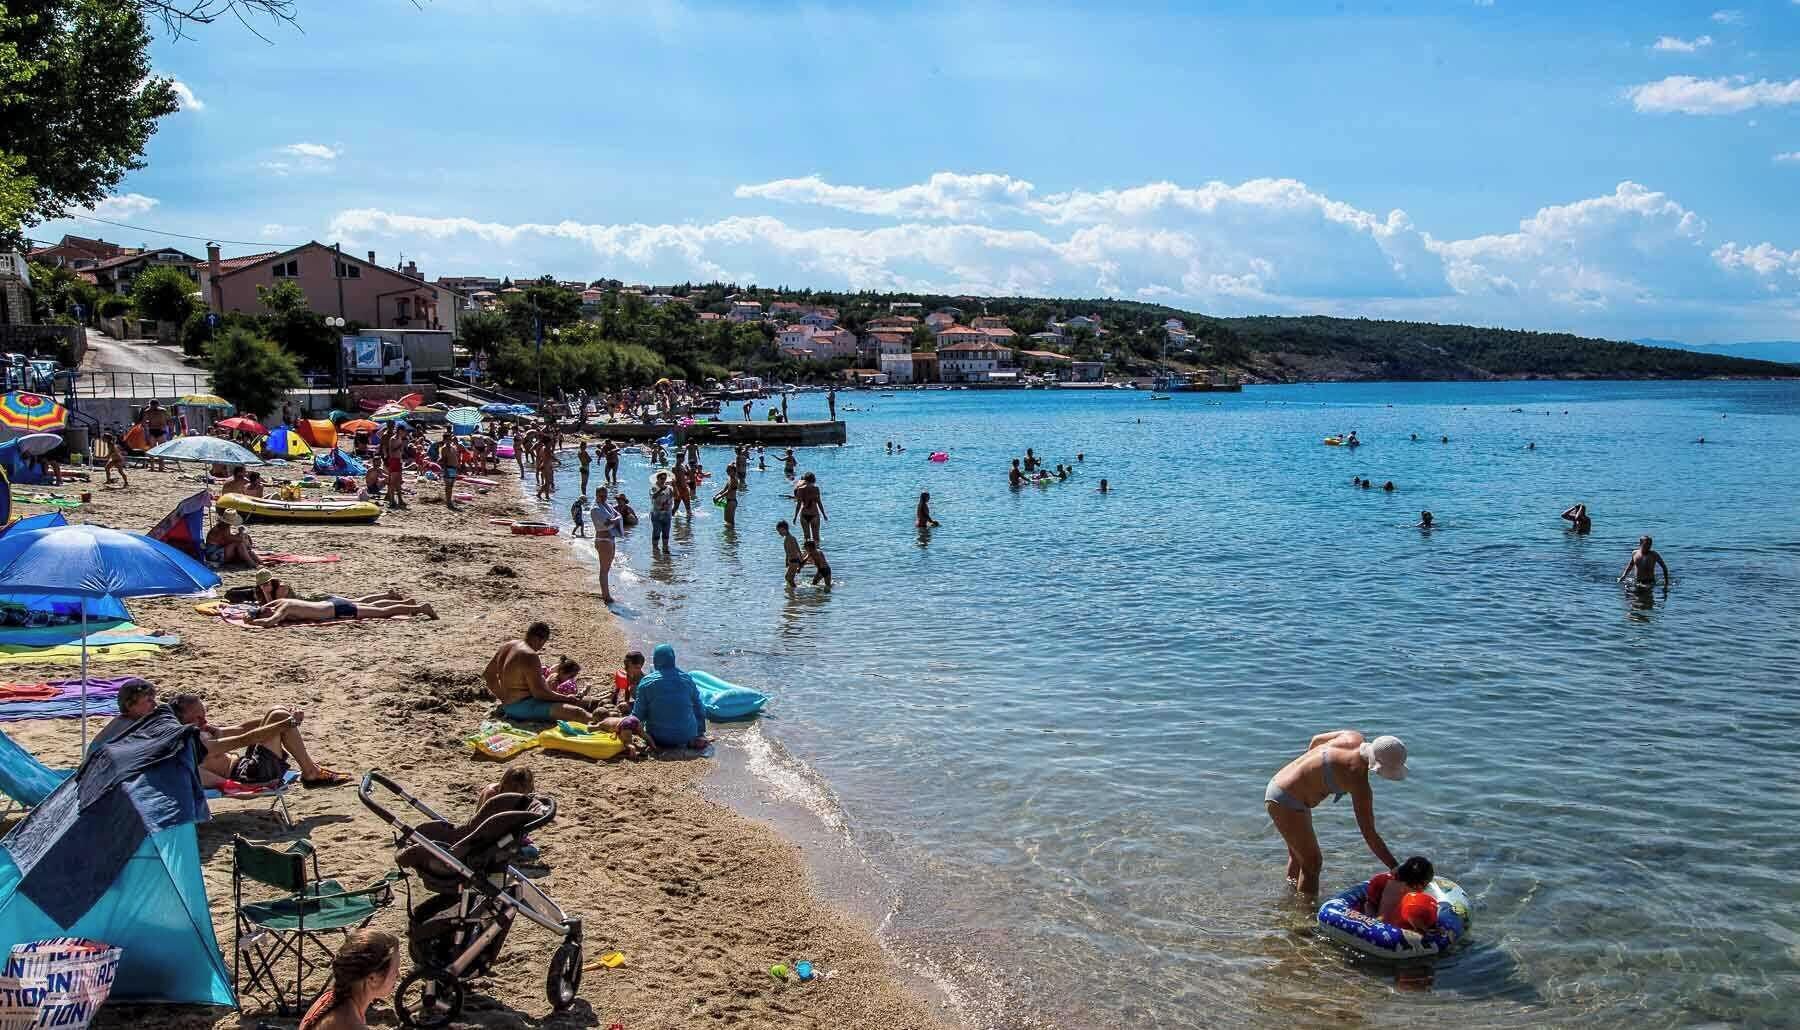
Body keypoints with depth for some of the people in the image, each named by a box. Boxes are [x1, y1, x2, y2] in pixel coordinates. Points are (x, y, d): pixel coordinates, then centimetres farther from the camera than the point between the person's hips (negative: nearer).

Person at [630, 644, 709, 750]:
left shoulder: (646, 682, -6)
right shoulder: (687, 679, 1)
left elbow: (638, 715, -3)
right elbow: (699, 709, 10)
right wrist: (700, 734, 24)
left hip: (659, 739, 0)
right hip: (687, 736, 1)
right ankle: (692, 741, 8)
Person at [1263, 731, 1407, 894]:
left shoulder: (1355, 738, -6)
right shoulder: (1360, 785, -26)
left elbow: (1316, 739, 13)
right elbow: (1369, 834, -21)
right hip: (1286, 801, -10)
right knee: (1312, 863, -1)